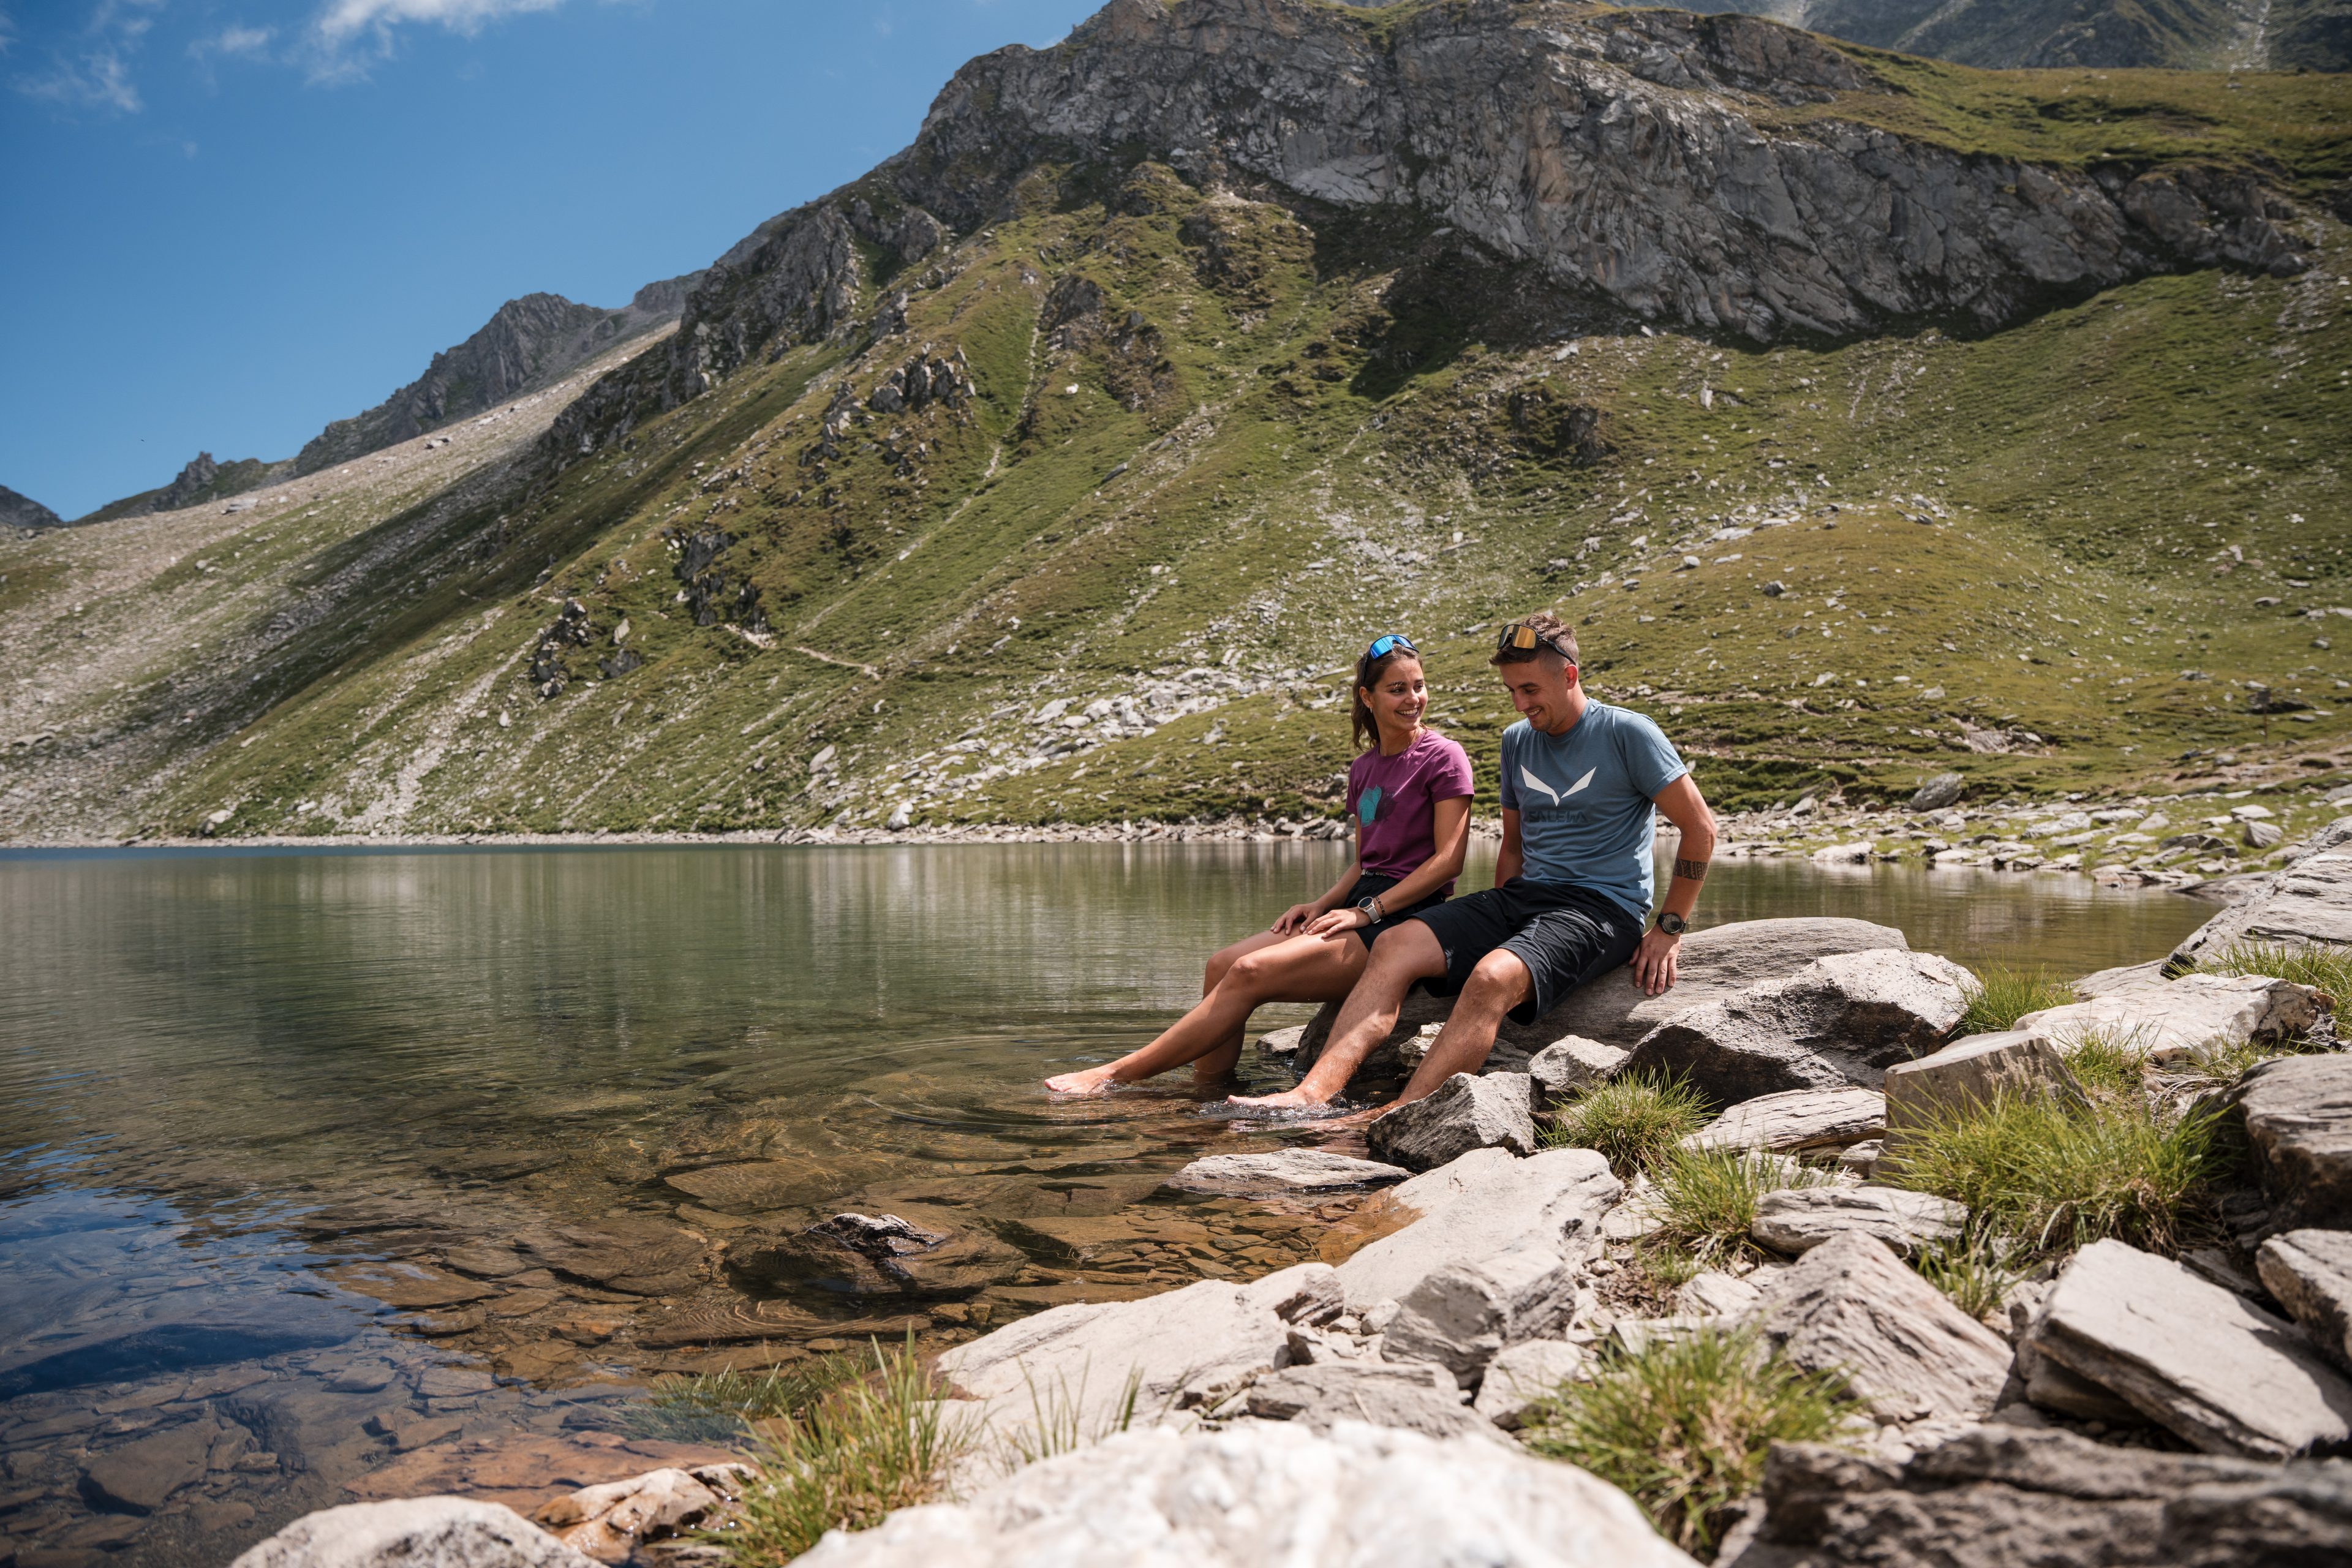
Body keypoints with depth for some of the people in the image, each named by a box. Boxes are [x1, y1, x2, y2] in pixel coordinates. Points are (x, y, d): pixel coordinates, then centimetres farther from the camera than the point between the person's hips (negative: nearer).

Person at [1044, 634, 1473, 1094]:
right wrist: (1322, 905, 0)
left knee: (1252, 972, -21)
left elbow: (1449, 859, -10)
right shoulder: (1363, 769, 17)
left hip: (1404, 920, -8)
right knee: (1223, 965, -11)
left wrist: (1366, 911, -15)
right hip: (1364, 909, 8)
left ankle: (1118, 1074, -18)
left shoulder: (1443, 756, -4)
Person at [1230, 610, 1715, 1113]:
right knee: (1395, 944, -16)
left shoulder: (1626, 734, -5)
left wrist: (1669, 929, -6)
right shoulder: (1517, 740, 14)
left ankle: (1395, 1120, -41)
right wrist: (1497, 922, 12)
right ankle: (1314, 1094, -29)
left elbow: (1701, 830, -4)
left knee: (1493, 976, -35)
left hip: (1602, 906, -6)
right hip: (1525, 894, 7)